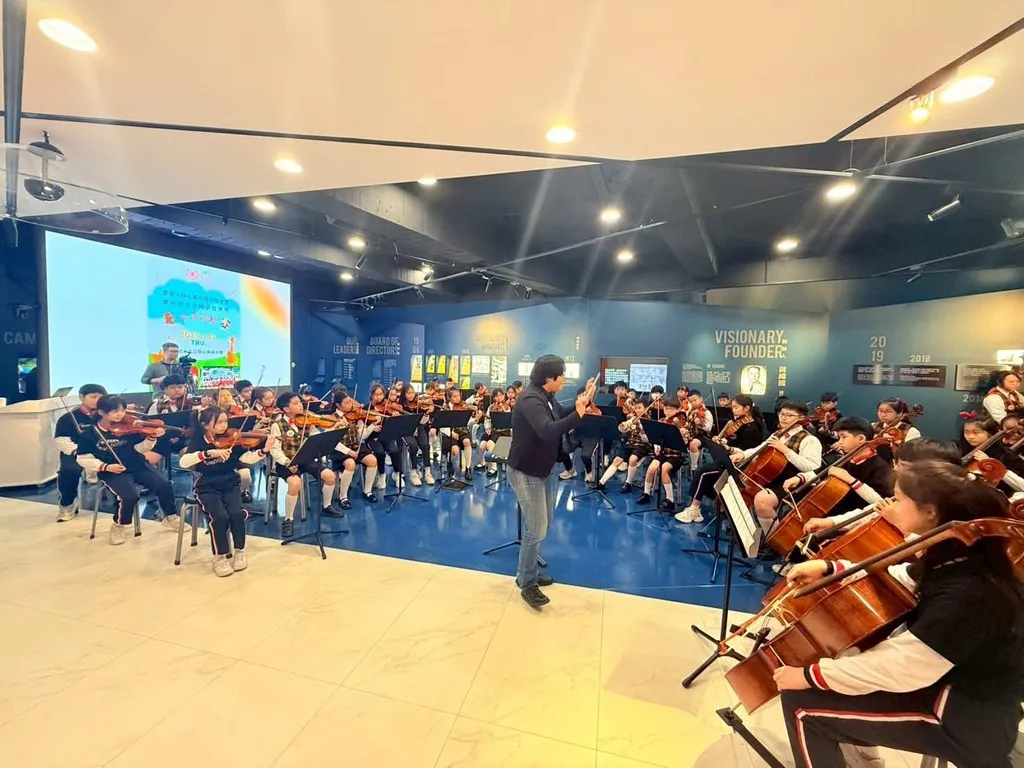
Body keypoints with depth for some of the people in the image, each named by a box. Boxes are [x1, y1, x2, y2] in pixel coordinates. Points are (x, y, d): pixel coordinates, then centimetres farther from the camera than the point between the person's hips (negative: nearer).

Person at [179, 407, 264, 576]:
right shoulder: (198, 441, -7)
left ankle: (239, 551, 2)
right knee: (219, 517, -25)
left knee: (236, 513, -23)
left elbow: (248, 458, -14)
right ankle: (220, 556, -1)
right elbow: (183, 462, -24)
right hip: (206, 487, -1)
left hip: (230, 484, 1)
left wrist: (263, 451, -33)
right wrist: (209, 452, -37)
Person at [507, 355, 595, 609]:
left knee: (543, 524, 20)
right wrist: (578, 414, -38)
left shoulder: (547, 397, 4)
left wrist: (584, 400, -1)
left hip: (544, 469, 10)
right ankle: (527, 585, 18)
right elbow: (548, 431, -39)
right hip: (526, 472, -10)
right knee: (536, 530, -2)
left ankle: (527, 572, 38)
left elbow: (562, 418, 7)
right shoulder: (530, 399, -26)